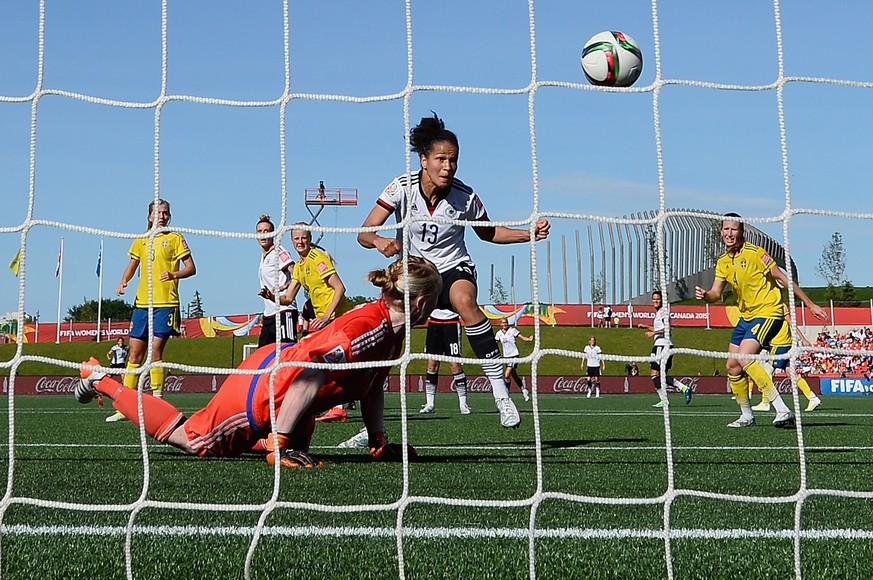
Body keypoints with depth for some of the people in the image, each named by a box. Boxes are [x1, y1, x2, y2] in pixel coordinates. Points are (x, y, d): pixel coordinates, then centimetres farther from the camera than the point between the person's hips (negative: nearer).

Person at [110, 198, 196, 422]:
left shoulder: (175, 239, 3)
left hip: (165, 303, -4)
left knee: (155, 352, -11)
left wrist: (174, 274, -21)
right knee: (134, 354, 3)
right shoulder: (140, 241, 16)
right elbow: (132, 266, 27)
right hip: (142, 303, 5)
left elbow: (191, 268, -1)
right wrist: (123, 283, 8)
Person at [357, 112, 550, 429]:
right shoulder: (402, 187, -15)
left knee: (465, 302, -36)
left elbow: (489, 233, 7)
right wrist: (379, 241, -40)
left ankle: (501, 394, -35)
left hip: (453, 269, -2)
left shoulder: (465, 197, -13)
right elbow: (364, 233, -16)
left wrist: (529, 234, -9)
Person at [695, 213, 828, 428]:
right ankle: (746, 416, 23)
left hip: (768, 312, -8)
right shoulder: (723, 262, 7)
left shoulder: (755, 253, -15)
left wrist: (810, 304, -10)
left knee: (744, 358, -25)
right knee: (732, 365, 6)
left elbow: (783, 279, -12)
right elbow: (716, 294, 4)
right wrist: (704, 295, -21)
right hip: (746, 316, 8)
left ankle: (783, 411, -25)